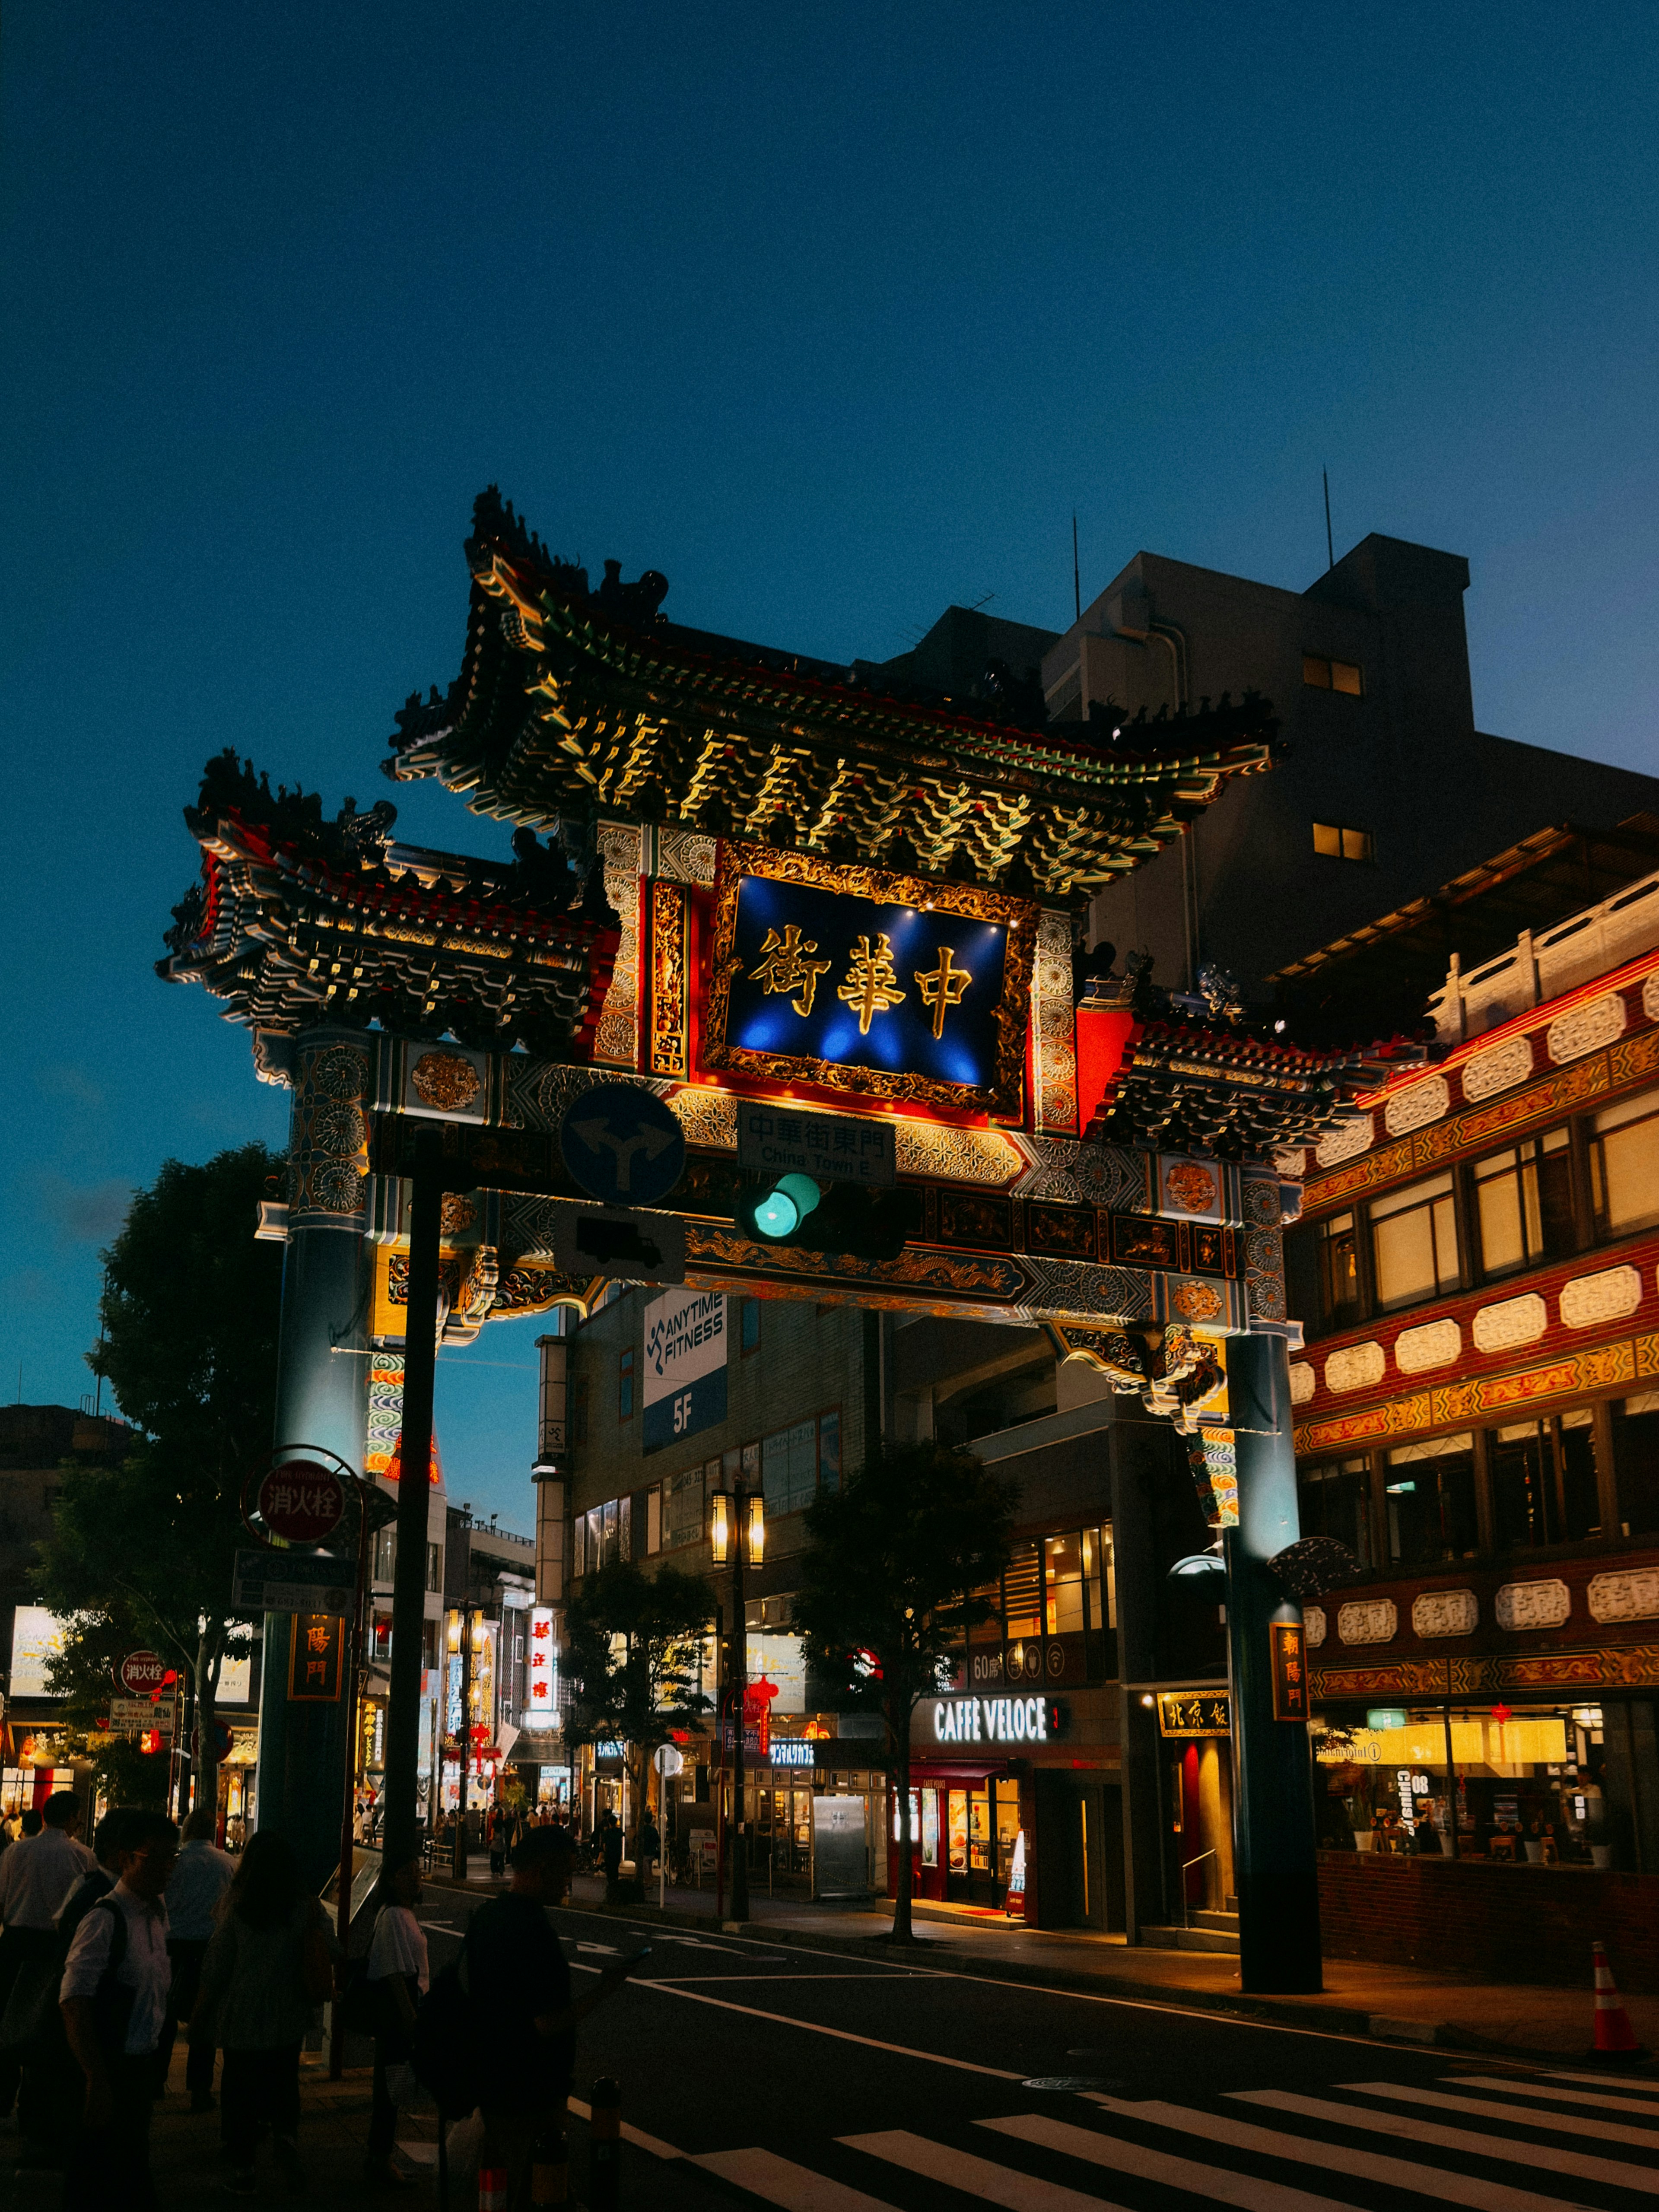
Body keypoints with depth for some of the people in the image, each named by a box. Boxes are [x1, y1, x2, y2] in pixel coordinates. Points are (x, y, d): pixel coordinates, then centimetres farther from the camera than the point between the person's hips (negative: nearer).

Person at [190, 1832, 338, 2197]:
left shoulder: (236, 1902, -12)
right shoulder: (308, 1906, -6)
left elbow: (217, 1962, -8)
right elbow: (329, 1953, 0)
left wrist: (199, 2014, 2)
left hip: (241, 2013, -2)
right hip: (288, 2016, 2)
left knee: (240, 2088, 11)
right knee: (284, 2081, 19)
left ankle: (242, 2167, 15)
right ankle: (286, 2133, -5)